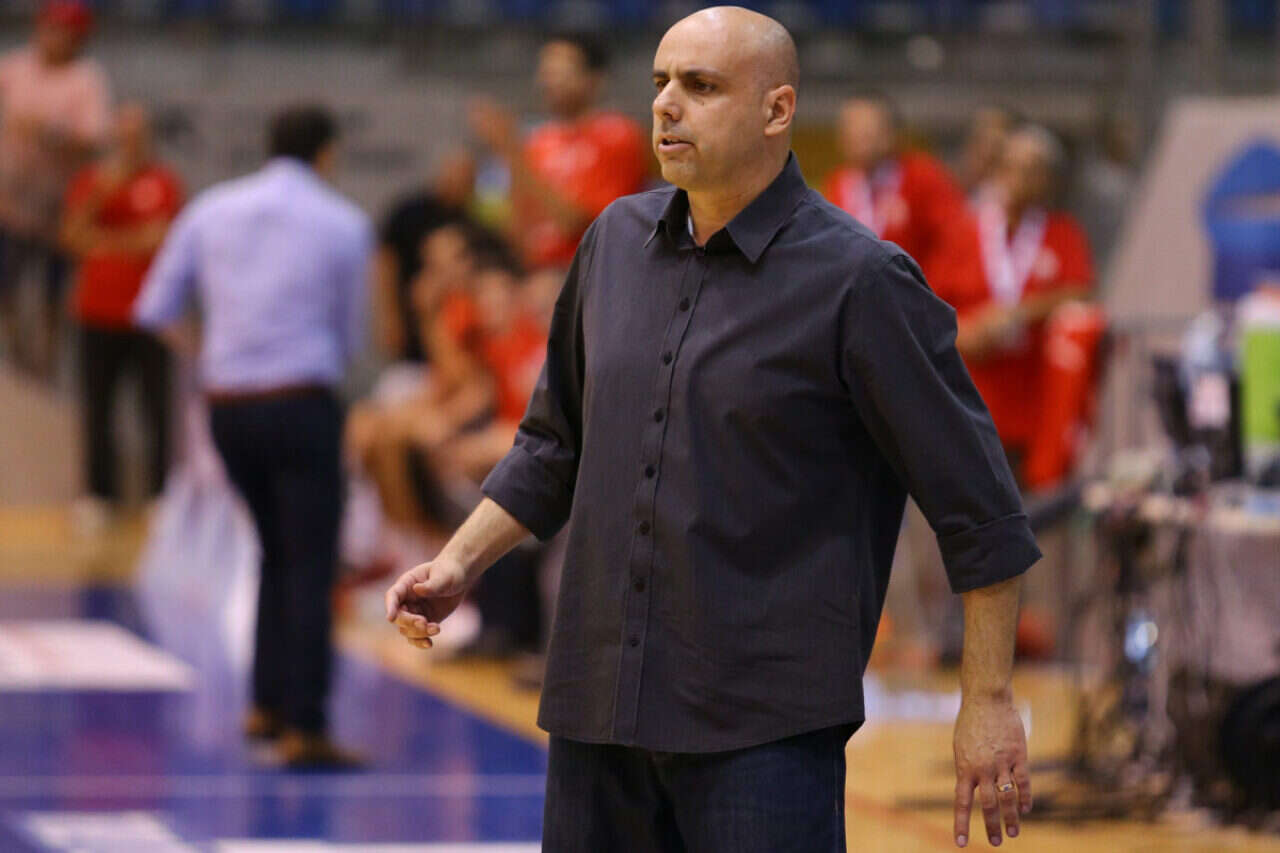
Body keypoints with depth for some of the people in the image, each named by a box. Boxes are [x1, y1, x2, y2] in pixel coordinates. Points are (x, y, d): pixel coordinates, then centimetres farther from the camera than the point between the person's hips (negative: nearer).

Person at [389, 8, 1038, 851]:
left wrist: (989, 701, -8)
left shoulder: (858, 279, -9)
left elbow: (977, 505, -7)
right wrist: (462, 562, 12)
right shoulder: (616, 242, 9)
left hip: (766, 723, -6)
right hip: (599, 703, 6)